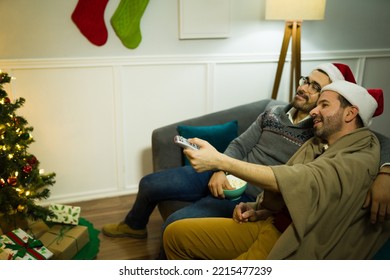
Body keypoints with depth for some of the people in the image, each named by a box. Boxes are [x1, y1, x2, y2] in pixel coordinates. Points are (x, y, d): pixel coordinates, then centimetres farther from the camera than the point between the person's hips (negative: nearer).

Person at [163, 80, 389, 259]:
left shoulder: (361, 160, -13)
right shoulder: (316, 144, 14)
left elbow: (294, 180, -27)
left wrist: (219, 160, -30)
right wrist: (258, 211, 0)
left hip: (292, 245, -8)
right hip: (267, 224, 8)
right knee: (176, 233, -2)